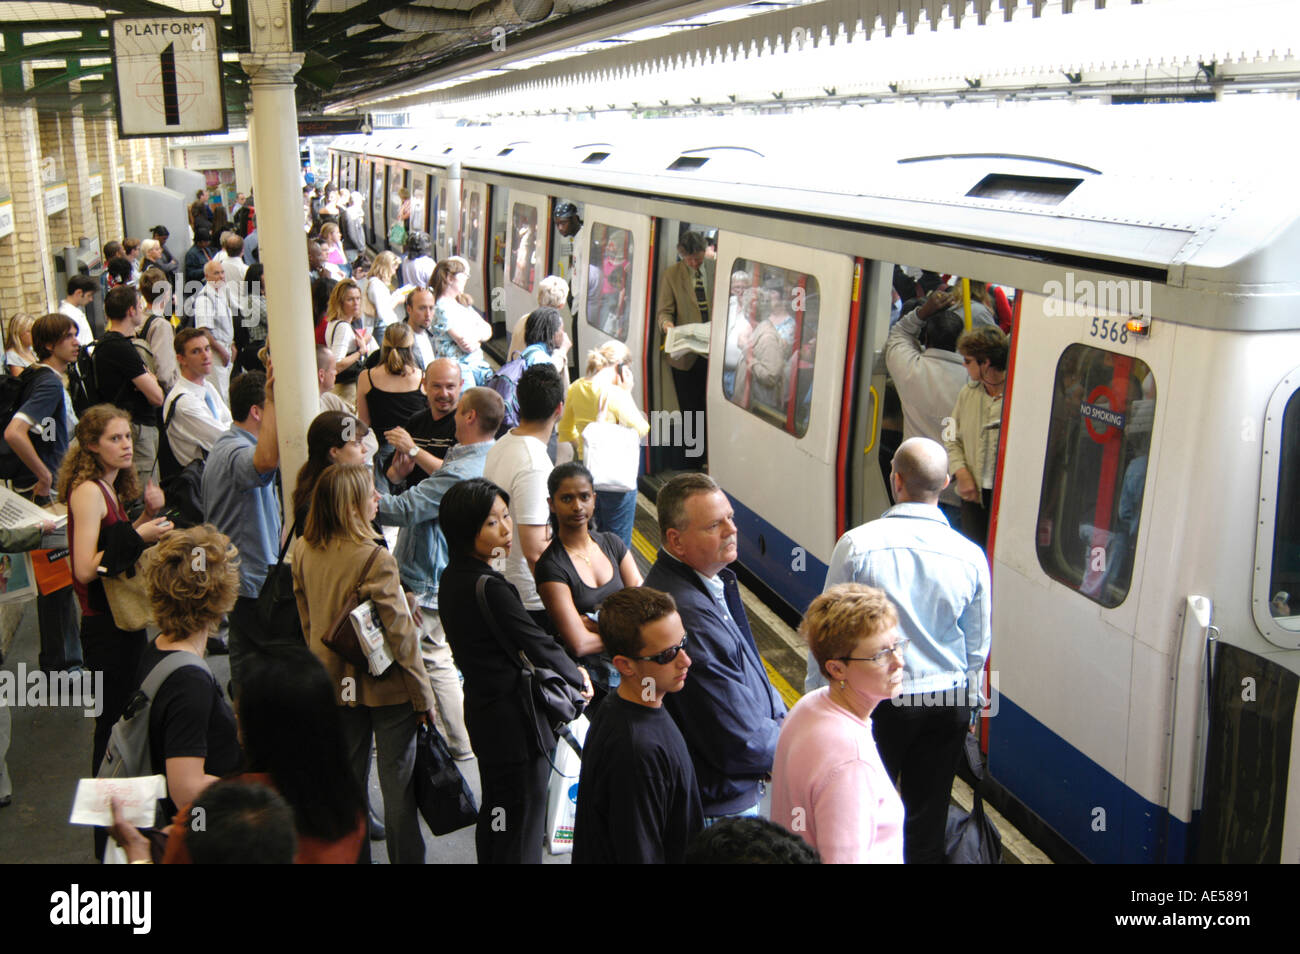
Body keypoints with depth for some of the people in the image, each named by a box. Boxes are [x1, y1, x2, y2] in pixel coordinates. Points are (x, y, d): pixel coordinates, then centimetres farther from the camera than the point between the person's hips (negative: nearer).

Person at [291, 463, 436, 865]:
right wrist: (423, 695, -9)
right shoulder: (375, 559, -23)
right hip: (385, 685, -6)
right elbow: (399, 632, -19)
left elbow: (307, 620, 9)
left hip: (334, 684, 6)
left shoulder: (304, 550, -3)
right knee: (398, 785, 7)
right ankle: (406, 858, 16)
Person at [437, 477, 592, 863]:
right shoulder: (489, 587, -25)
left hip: (484, 711, 10)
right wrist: (578, 680, -1)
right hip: (515, 722, -10)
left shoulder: (453, 578, 4)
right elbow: (537, 644, -19)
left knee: (495, 815, 23)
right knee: (522, 825, 2)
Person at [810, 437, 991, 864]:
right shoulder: (970, 556, -8)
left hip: (876, 700, -2)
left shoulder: (856, 545, -17)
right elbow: (977, 648, 4)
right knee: (927, 817, 16)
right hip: (948, 703, 3)